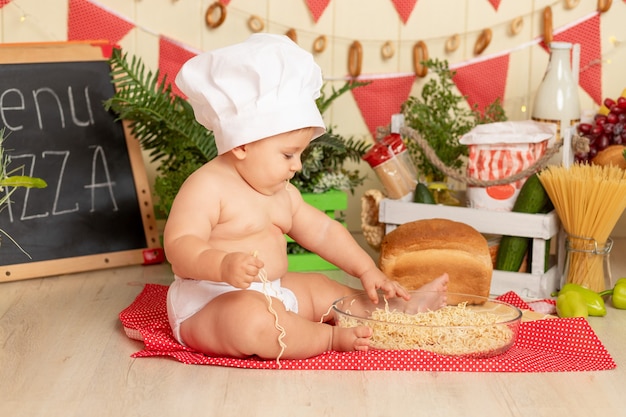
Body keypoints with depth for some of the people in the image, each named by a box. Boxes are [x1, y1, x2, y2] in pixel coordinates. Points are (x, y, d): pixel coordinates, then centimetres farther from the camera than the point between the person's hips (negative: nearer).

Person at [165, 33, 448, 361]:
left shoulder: (281, 193, 14)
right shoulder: (207, 187, -16)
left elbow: (321, 230, 22)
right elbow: (179, 245, -25)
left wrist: (366, 270, 15)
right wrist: (222, 265, -43)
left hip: (269, 295, 10)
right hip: (208, 304, -10)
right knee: (251, 319, -37)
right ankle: (331, 337, -18)